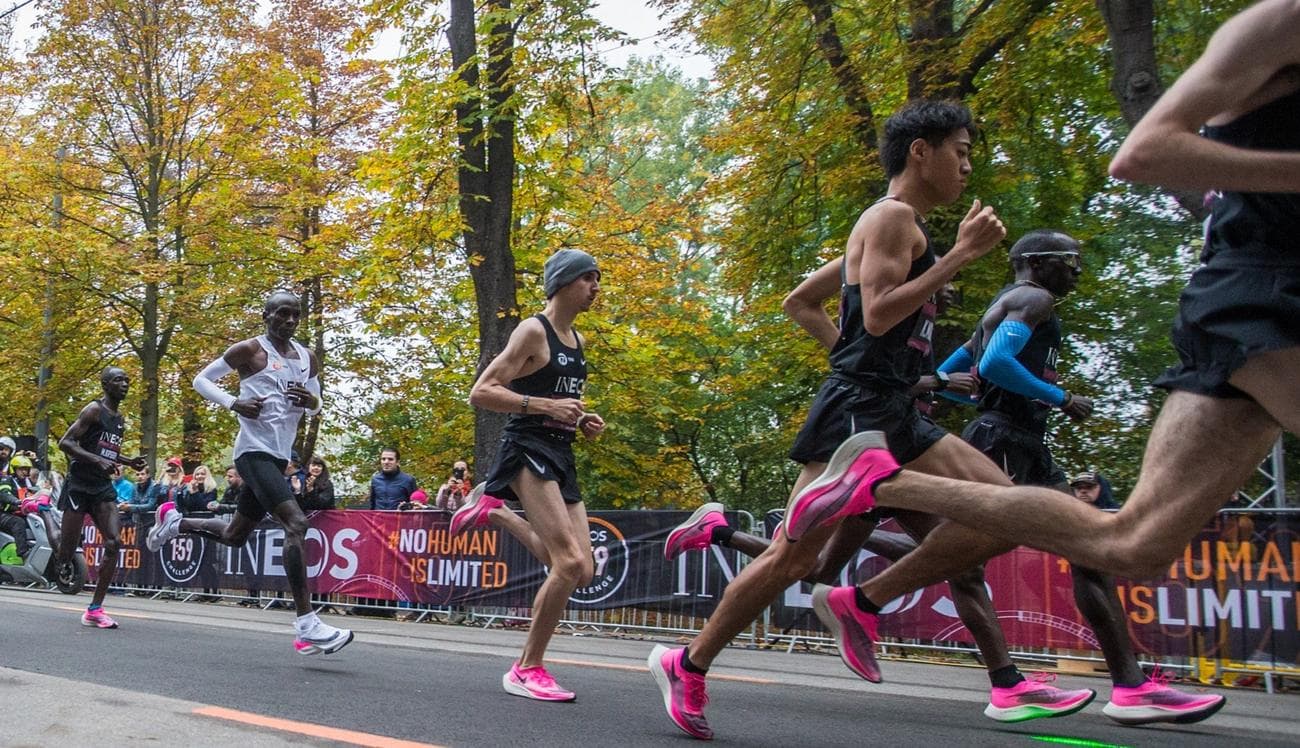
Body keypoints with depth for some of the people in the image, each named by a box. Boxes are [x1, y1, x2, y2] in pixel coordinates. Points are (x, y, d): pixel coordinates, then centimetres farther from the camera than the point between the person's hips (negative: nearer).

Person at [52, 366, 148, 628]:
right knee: (68, 549, -4)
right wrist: (98, 460, -27)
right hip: (79, 485, -6)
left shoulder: (120, 420, 14)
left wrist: (128, 462, 11)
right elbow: (65, 442, -17)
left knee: (114, 543, -10)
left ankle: (94, 610, -5)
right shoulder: (94, 410, -10)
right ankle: (61, 562, 37)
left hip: (104, 487, 6)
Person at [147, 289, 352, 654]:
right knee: (296, 523, -24)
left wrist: (311, 402, -3)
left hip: (279, 456, 8)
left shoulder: (308, 358, 13)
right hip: (254, 451, -8)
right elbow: (201, 380, 3)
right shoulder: (248, 350, -5)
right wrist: (234, 403, -14)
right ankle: (307, 625, -26)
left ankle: (175, 521, 44)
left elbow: (316, 405, 22)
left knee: (235, 536, 19)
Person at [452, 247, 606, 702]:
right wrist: (545, 406, -22)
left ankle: (494, 510, 20)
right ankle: (527, 670, -5)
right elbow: (480, 393, -14)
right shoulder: (533, 331, -8)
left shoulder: (576, 340, 17)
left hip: (560, 455, 9)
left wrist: (582, 420, 10)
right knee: (570, 563, -19)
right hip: (527, 450, -9)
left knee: (582, 571, 4)